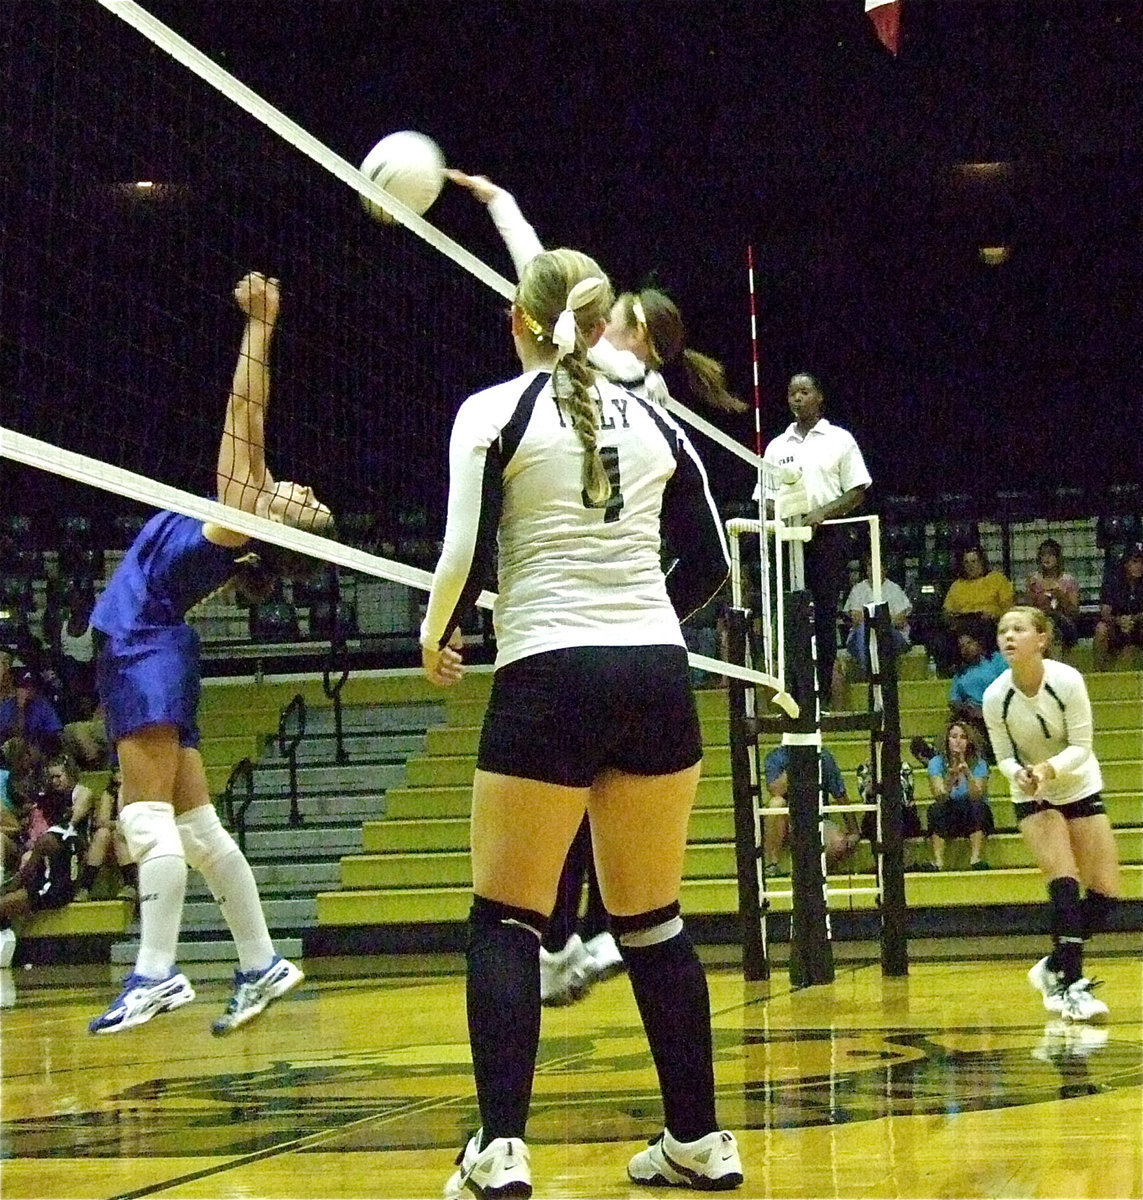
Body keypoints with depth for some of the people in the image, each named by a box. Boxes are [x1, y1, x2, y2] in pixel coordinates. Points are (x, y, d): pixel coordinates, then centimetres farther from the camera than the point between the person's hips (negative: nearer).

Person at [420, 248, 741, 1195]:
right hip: (658, 681, 4)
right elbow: (711, 564, 13)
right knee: (653, 922, 13)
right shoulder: (653, 421, 11)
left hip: (548, 683, -4)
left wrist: (437, 636, 10)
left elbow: (465, 555, -9)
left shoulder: (494, 412, -2)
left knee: (506, 922, 3)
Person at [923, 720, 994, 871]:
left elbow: (977, 796, -20)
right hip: (947, 819, 0)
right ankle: (938, 862, -36)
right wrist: (951, 777, -37)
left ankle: (976, 859, -35)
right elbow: (939, 797, -19)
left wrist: (968, 773, -36)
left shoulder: (978, 763, -6)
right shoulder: (937, 762, -5)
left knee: (978, 806, -31)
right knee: (936, 809, -30)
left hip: (972, 818, 0)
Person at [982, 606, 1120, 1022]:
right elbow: (1005, 757, -8)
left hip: (1080, 788, 1)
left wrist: (1049, 768, -36)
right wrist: (1019, 773, -30)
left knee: (1105, 891, -2)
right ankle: (1071, 986, -21)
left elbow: (1082, 747, -18)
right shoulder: (995, 697, -19)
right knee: (1063, 879, -22)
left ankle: (1056, 969, 17)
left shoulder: (1067, 681, -23)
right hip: (1032, 798, -1)